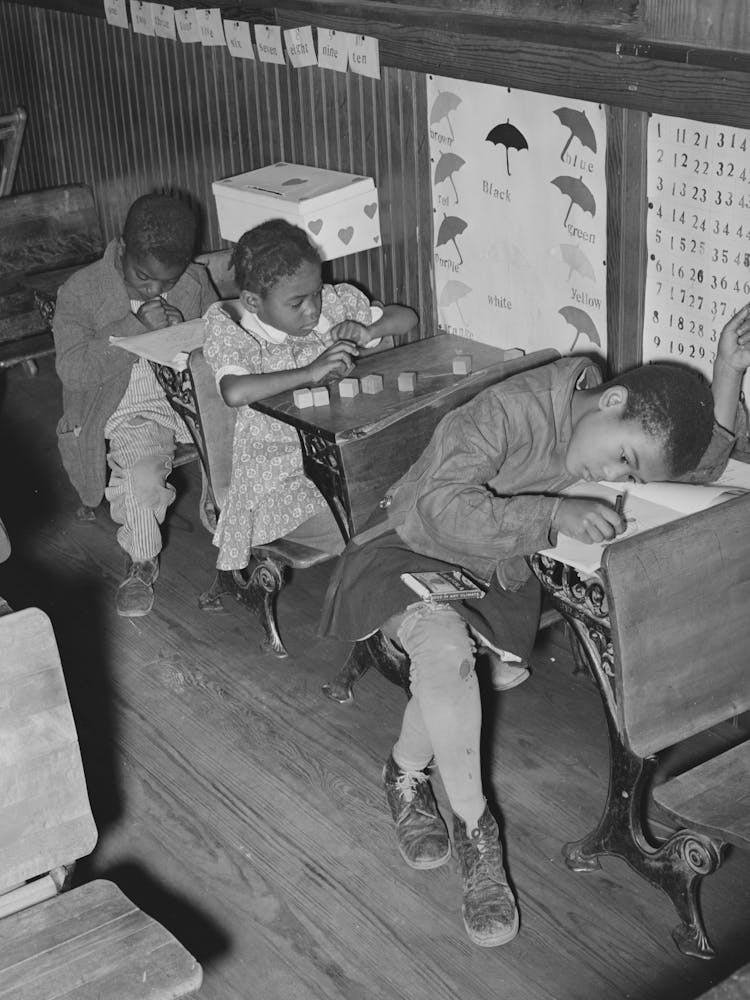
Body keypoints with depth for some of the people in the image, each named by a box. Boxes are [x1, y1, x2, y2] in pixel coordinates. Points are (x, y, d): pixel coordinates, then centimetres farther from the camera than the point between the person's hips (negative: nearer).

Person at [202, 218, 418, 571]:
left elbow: (407, 317, 14)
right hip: (281, 480, -6)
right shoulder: (235, 337, -11)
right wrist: (311, 372, -28)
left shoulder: (332, 306, 4)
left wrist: (368, 332, -8)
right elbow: (235, 393, -34)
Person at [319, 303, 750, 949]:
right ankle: (475, 828, -17)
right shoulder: (509, 411, -28)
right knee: (446, 647, -35)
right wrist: (554, 513, -45)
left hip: (493, 568, 6)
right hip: (410, 547, -6)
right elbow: (442, 506, -37)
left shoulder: (619, 434, -3)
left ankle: (408, 773, 4)